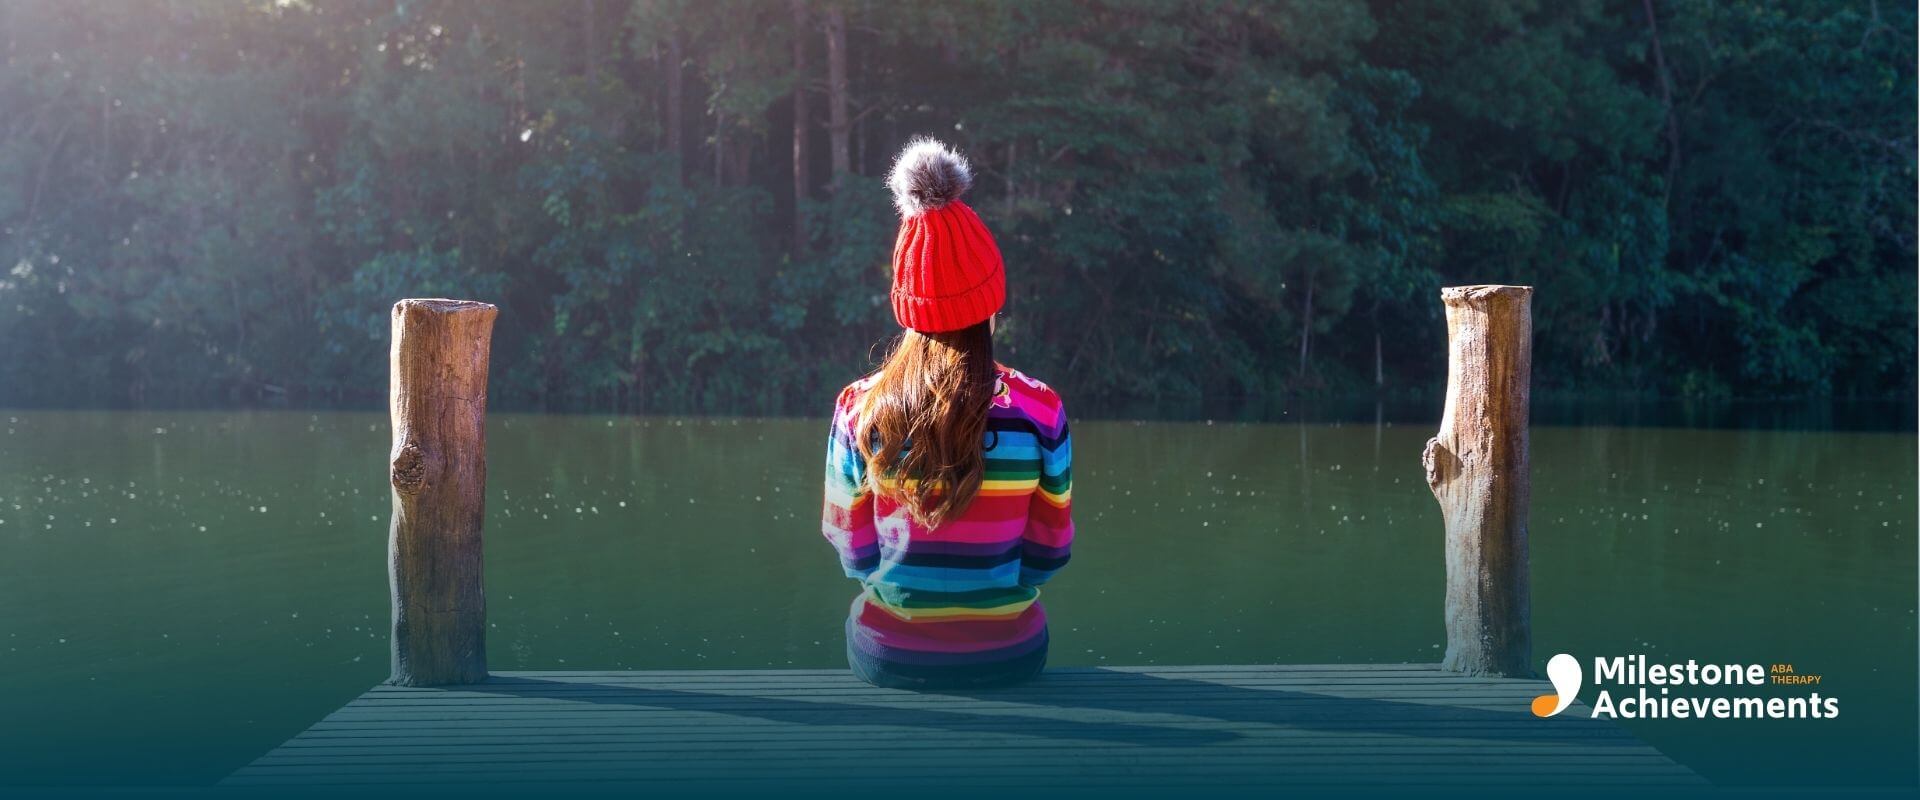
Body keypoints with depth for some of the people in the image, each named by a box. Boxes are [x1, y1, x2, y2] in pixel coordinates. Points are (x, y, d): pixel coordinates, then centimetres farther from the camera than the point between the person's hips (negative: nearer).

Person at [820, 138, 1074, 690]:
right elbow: (1049, 551, -5)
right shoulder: (1039, 411, -17)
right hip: (1007, 656, 0)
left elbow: (853, 550, -4)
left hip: (887, 658, 0)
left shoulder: (858, 410, -15)